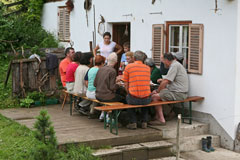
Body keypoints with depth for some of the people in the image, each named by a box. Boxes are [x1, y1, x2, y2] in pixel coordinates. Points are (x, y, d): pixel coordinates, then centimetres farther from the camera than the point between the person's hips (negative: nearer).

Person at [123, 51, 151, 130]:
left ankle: (133, 122, 24)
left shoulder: (128, 66, 1)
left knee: (128, 98, 31)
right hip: (146, 98, 3)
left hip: (134, 98, -3)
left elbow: (126, 85, 5)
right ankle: (144, 122, 31)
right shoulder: (147, 68, 11)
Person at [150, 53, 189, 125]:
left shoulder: (174, 66, -15)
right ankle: (157, 116, 14)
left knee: (155, 96, -13)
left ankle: (161, 119, -13)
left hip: (178, 94, -11)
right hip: (179, 92, 11)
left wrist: (157, 91, -6)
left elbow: (165, 82, -17)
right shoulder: (176, 64, 18)